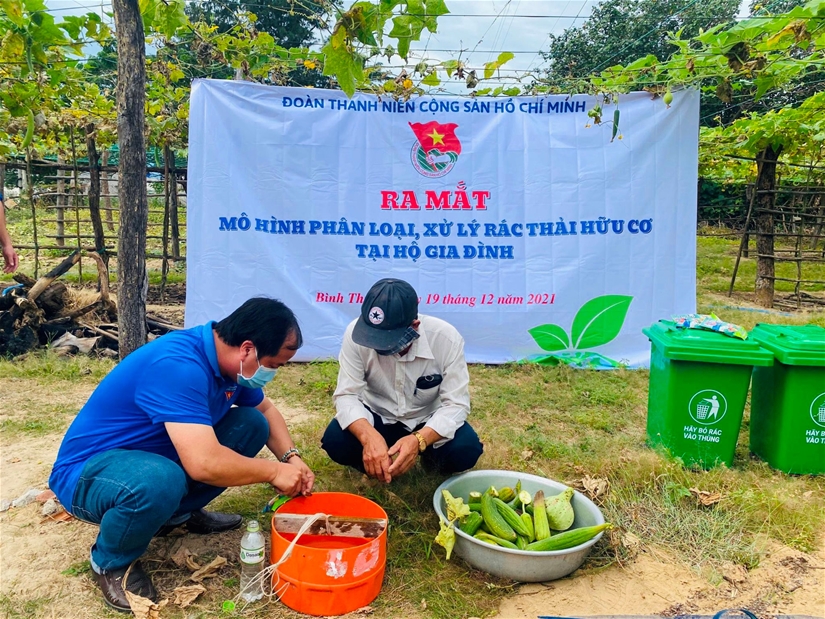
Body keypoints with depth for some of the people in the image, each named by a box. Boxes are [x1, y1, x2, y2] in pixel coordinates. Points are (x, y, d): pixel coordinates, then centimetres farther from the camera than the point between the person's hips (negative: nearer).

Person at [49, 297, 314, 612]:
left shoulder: (230, 358, -6)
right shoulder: (178, 366, -34)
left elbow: (265, 410, 12)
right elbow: (204, 463, -41)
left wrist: (291, 457, -5)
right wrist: (274, 471, -26)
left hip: (157, 456, 8)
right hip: (88, 470, -8)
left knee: (251, 424, -3)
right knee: (160, 481, -40)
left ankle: (180, 512, 12)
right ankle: (111, 561, -7)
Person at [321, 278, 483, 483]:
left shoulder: (447, 339, -27)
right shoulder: (356, 333, -26)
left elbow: (456, 404, -24)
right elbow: (347, 395, -24)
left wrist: (418, 440, -43)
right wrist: (369, 436, -45)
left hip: (429, 421, 0)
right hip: (378, 417, 1)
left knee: (466, 450, -28)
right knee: (335, 441, -28)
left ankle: (433, 458, 9)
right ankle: (380, 463, 6)